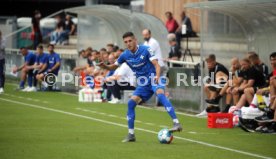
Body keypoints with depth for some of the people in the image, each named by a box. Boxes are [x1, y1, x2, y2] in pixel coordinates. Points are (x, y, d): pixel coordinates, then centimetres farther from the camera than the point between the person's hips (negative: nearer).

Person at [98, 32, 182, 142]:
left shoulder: (145, 50, -12)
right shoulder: (125, 55, 1)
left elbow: (156, 64, -17)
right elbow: (114, 67, 13)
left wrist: (157, 76, -36)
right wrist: (105, 66, -9)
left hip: (153, 79, -5)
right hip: (142, 84, 5)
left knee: (160, 95, -34)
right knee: (131, 103, -10)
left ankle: (176, 123, -42)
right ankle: (131, 134, 2)